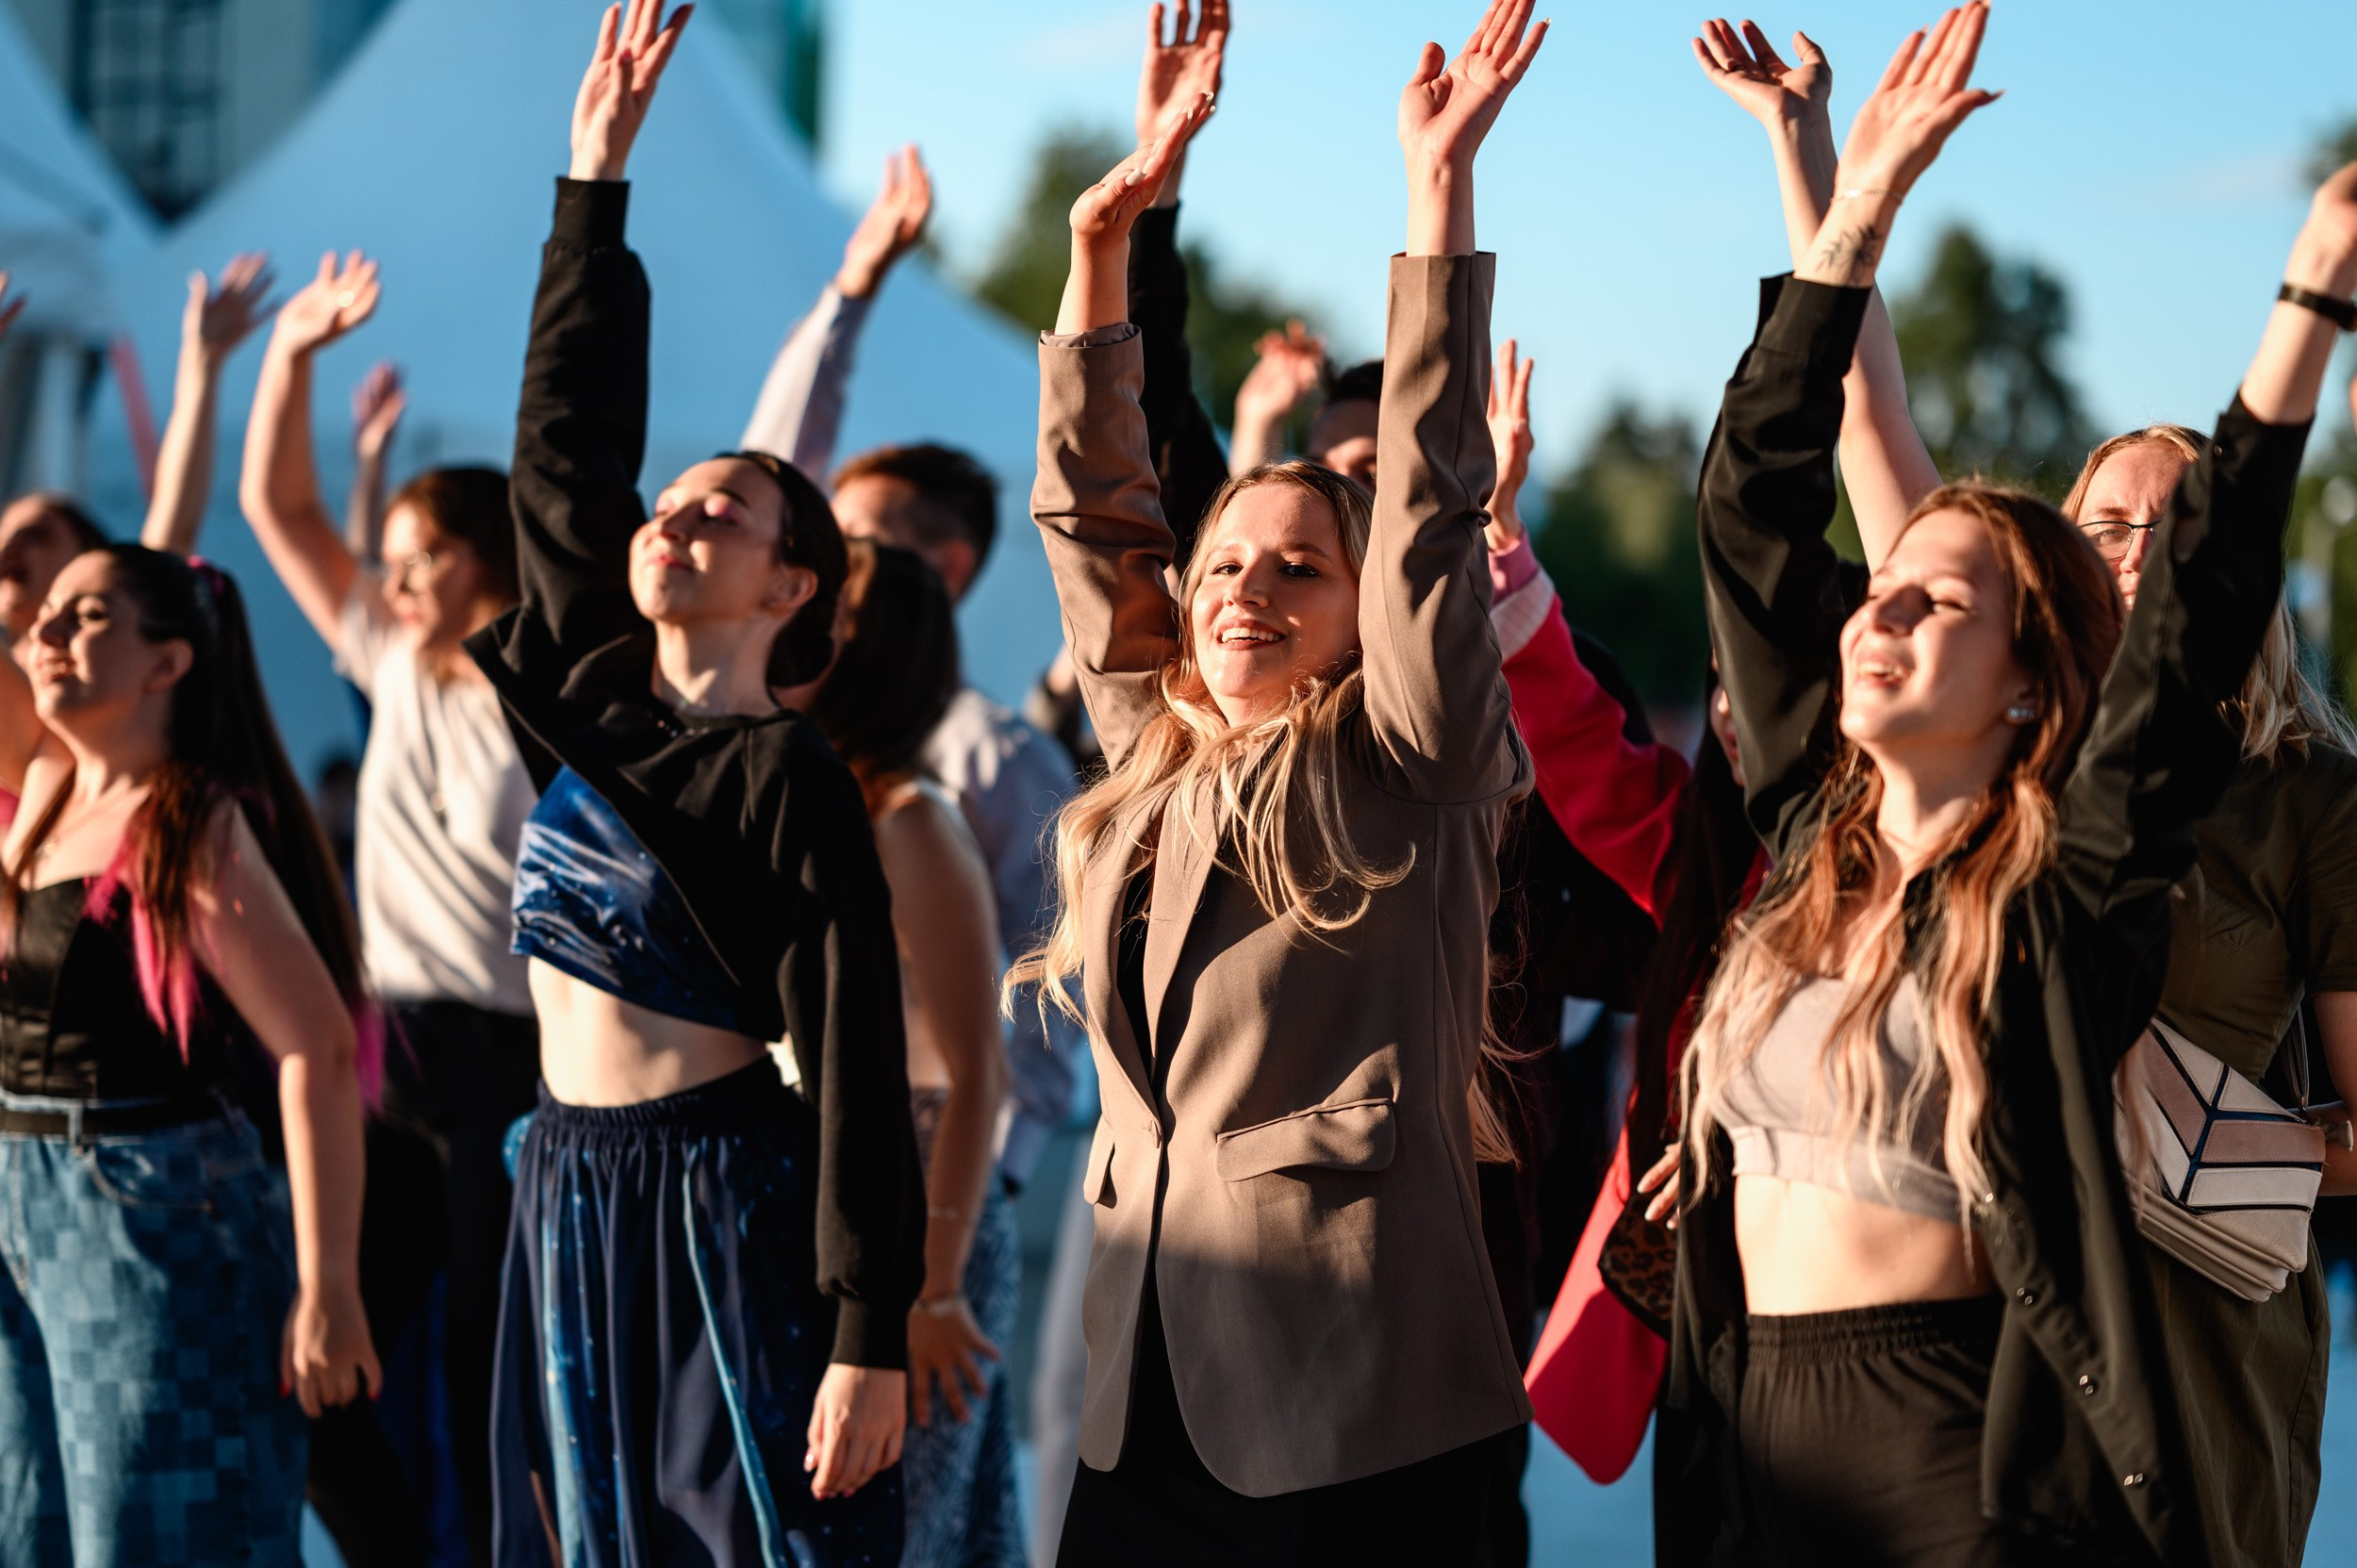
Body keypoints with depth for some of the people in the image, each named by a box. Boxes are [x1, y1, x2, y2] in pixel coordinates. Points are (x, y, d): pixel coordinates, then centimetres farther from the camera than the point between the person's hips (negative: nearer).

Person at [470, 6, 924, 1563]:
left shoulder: (794, 785, -11)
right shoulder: (598, 698, 7)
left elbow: (858, 1064, -14)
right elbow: (564, 441, 9)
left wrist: (869, 1333, -20)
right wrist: (596, 180, 8)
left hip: (729, 1198, -7)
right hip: (572, 1186, 7)